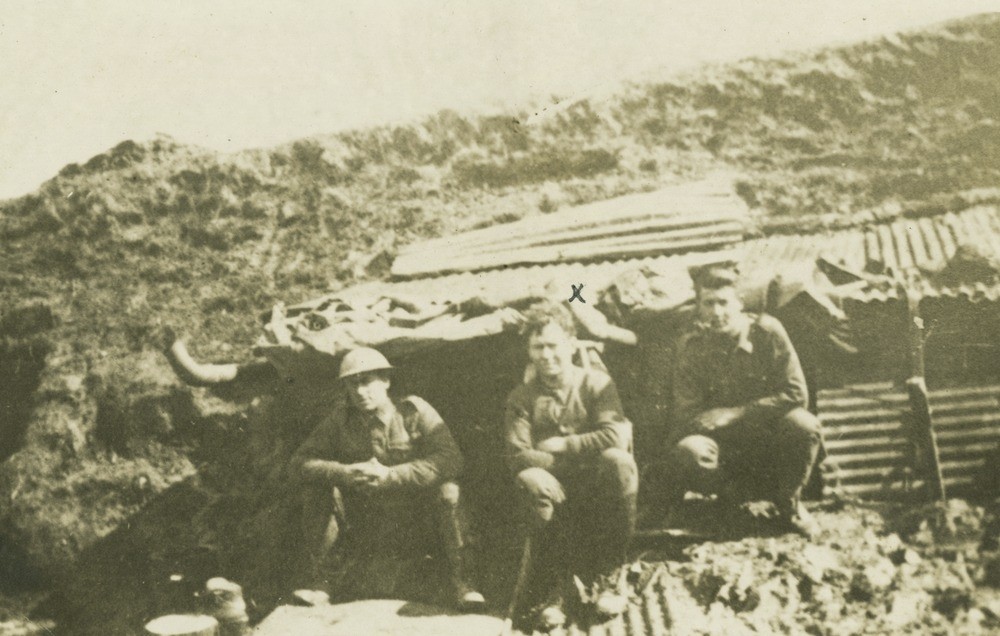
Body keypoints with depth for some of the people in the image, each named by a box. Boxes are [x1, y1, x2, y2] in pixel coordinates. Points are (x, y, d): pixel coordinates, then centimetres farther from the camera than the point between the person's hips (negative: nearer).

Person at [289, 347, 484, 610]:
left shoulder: (414, 410, -8)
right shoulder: (341, 419, 0)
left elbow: (450, 459, -20)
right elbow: (300, 460, -2)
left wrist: (390, 475, -29)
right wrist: (343, 472, -23)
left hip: (416, 527, -2)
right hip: (366, 534, 2)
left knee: (447, 489, -29)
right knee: (318, 488, -18)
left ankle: (459, 581, -19)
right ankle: (317, 577, -7)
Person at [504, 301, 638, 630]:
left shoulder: (597, 383, 2)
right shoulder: (522, 398, 5)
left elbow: (615, 437, -14)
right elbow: (518, 456, -9)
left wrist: (560, 446, -11)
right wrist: (582, 455, -19)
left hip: (596, 491, 0)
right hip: (557, 492, 0)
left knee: (619, 462, -32)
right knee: (531, 480, -33)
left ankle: (608, 575, -18)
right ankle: (555, 589, -21)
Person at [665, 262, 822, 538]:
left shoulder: (767, 331, -10)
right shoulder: (691, 346, -6)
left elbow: (796, 393, -14)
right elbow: (686, 414, -7)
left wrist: (735, 414, -17)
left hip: (768, 437, 0)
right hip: (724, 442, 0)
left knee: (804, 425, -32)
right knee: (688, 451, -33)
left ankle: (789, 503, -2)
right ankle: (736, 490, 1)